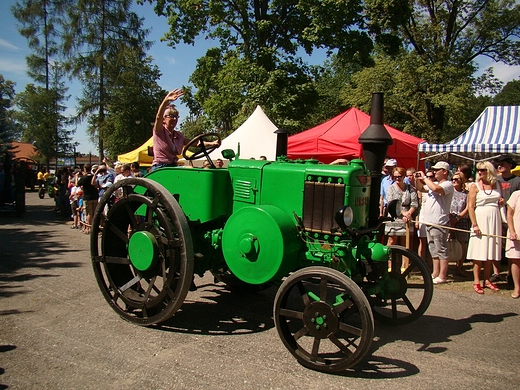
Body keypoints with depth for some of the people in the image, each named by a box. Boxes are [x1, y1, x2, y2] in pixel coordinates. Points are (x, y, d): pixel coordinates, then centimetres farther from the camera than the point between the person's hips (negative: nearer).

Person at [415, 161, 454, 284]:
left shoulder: (448, 184, -9)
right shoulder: (433, 183, 17)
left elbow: (436, 189, -29)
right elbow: (420, 188, 28)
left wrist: (425, 178, -16)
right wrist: (418, 179, 8)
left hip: (439, 223, -9)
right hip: (429, 222, 9)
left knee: (441, 250, -3)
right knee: (434, 250, 15)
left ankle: (442, 276, 1)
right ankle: (435, 273, 23)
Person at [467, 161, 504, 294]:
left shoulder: (497, 184, 10)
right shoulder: (475, 186, -3)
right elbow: (470, 207, -8)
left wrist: (502, 202, 0)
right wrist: (475, 225, -16)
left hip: (494, 220, 4)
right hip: (480, 220, -4)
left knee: (490, 252, 8)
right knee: (479, 252, -3)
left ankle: (487, 280, 16)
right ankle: (476, 281, 2)